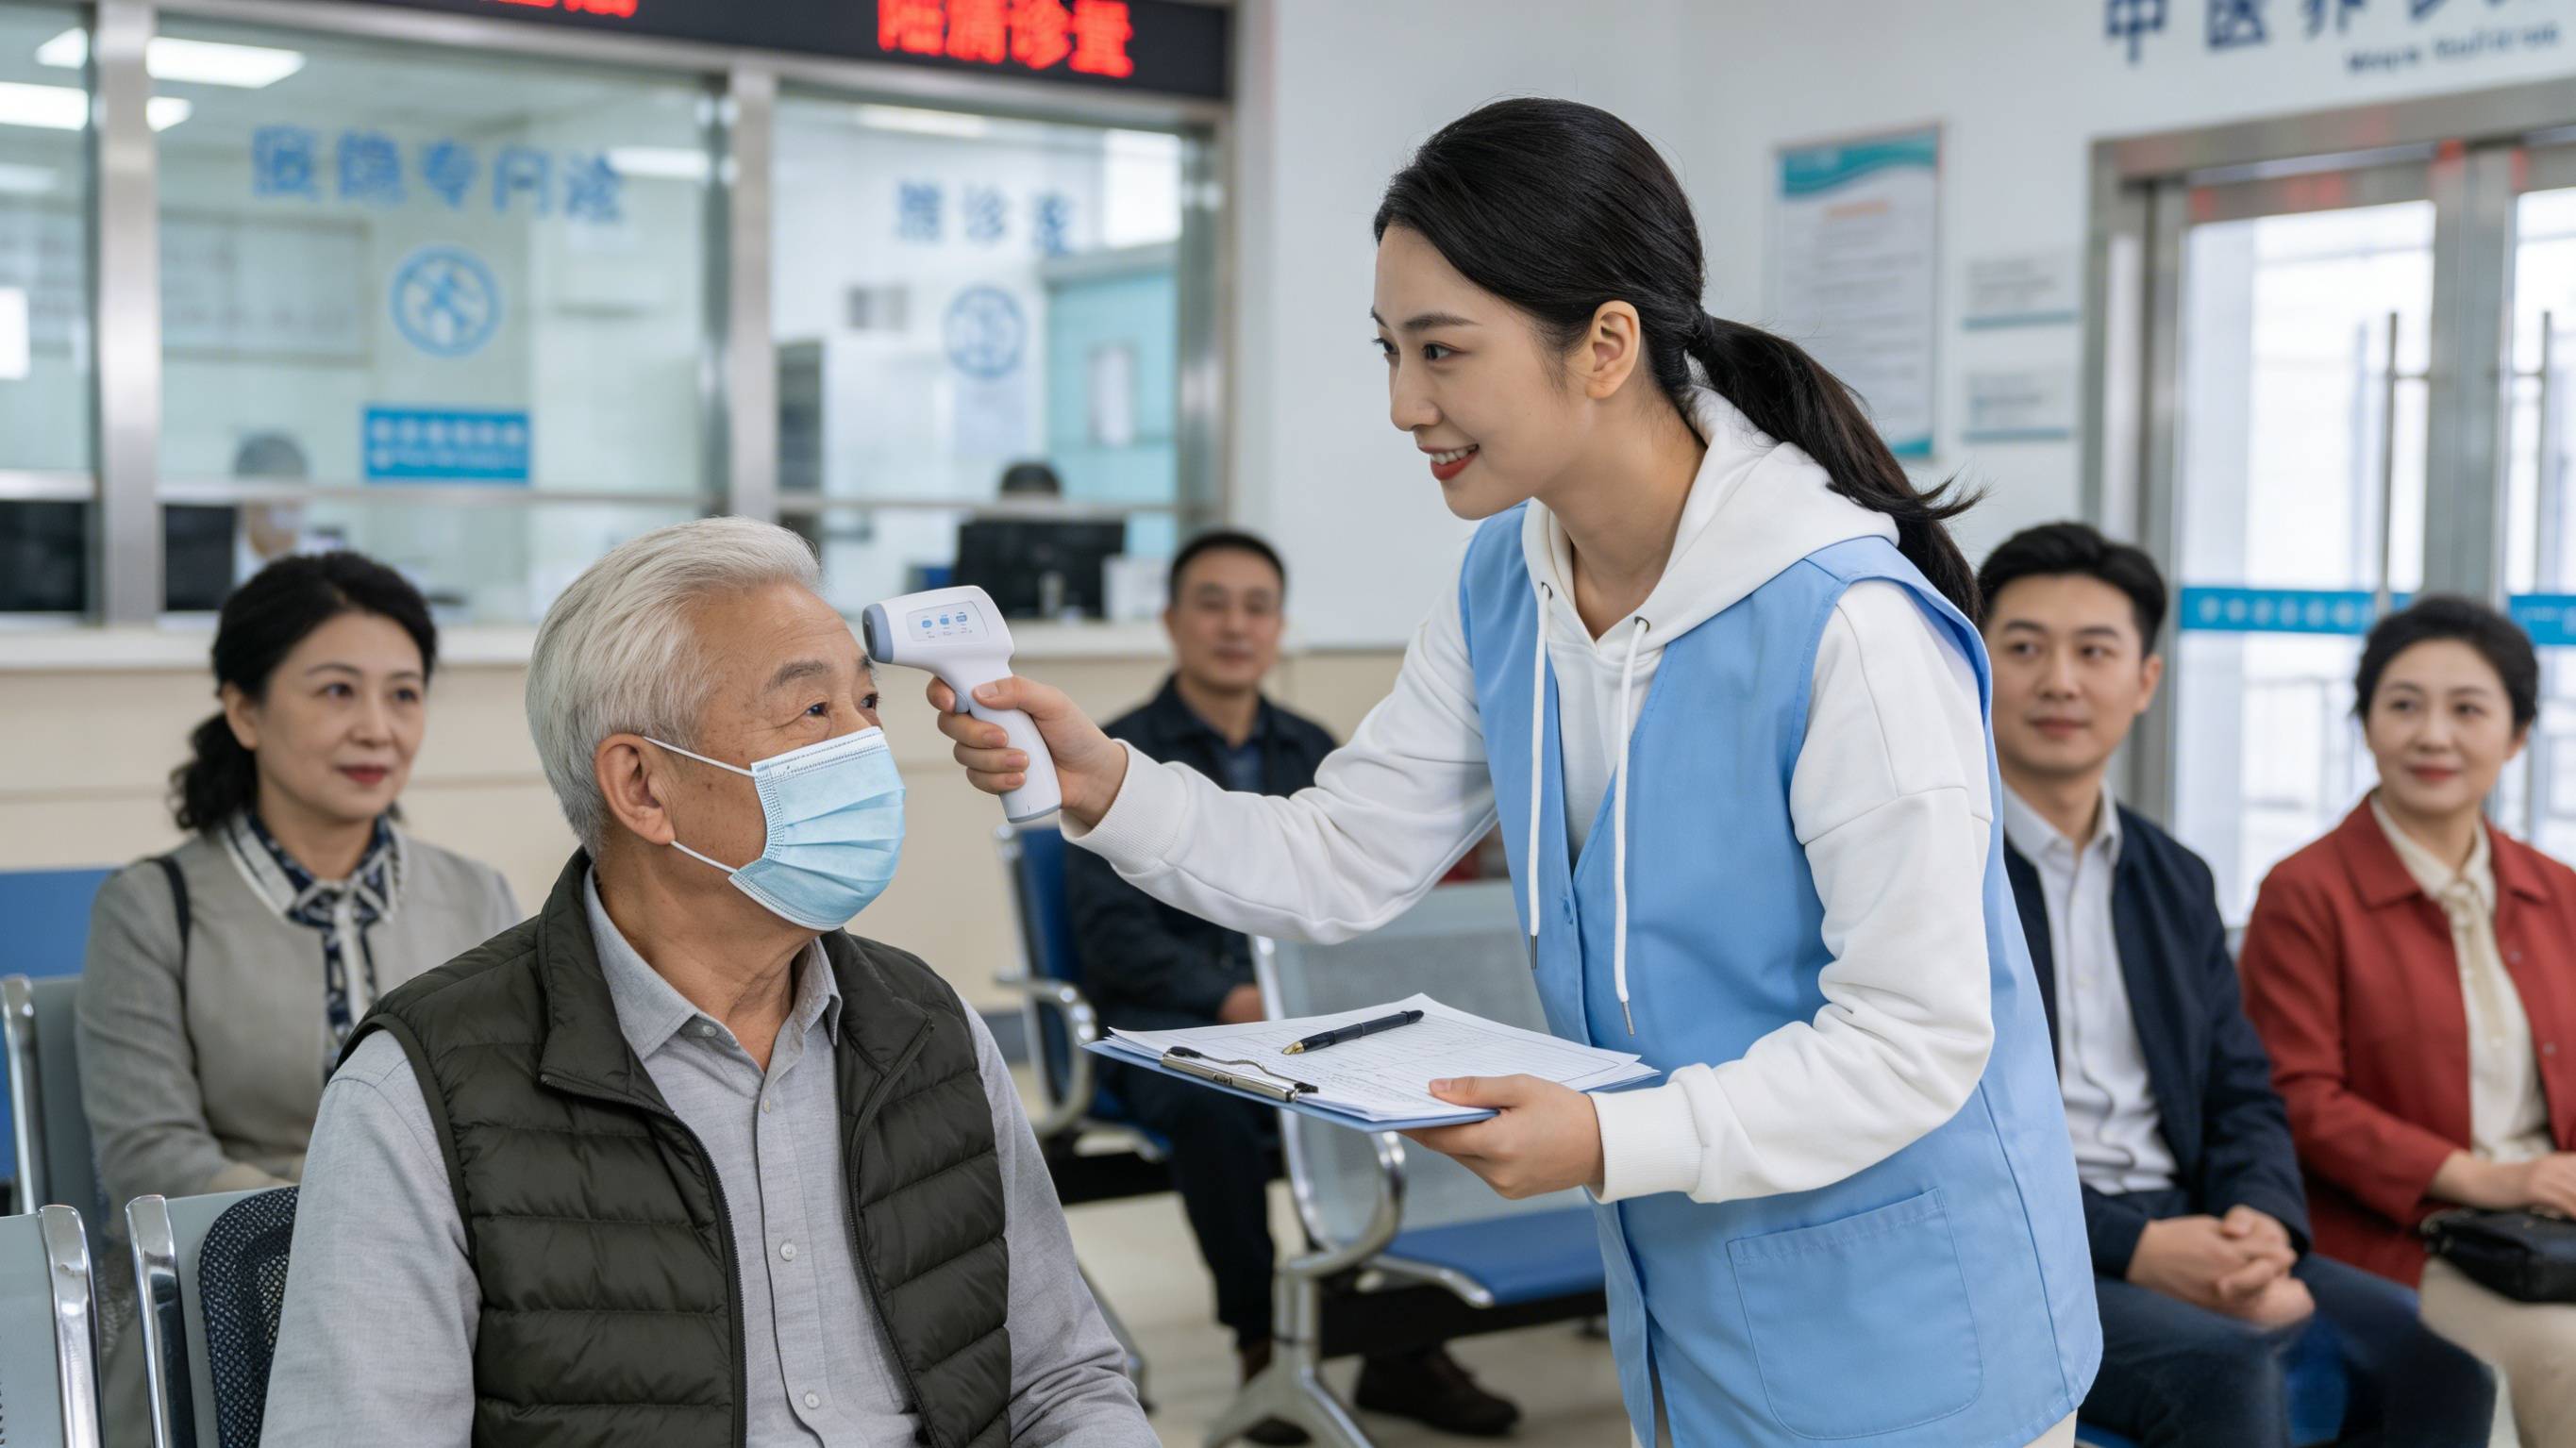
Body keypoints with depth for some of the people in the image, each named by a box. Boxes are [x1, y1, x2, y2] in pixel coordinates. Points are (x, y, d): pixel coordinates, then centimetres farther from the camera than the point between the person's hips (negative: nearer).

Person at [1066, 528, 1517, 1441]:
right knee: (1214, 1102, -37)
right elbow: (1113, 937, -9)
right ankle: (1262, 1347, -19)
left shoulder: (1312, 753, 16)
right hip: (1166, 1020, -4)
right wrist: (1231, 1000, -23)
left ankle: (1403, 1346, -15)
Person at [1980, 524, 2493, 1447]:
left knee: (2440, 1360, -14)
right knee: (2229, 1366, -31)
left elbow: (2243, 1098, 16)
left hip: (2184, 1241, 6)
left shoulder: (2178, 884, 18)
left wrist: (2258, 1222, -7)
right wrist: (2134, 1249, -18)